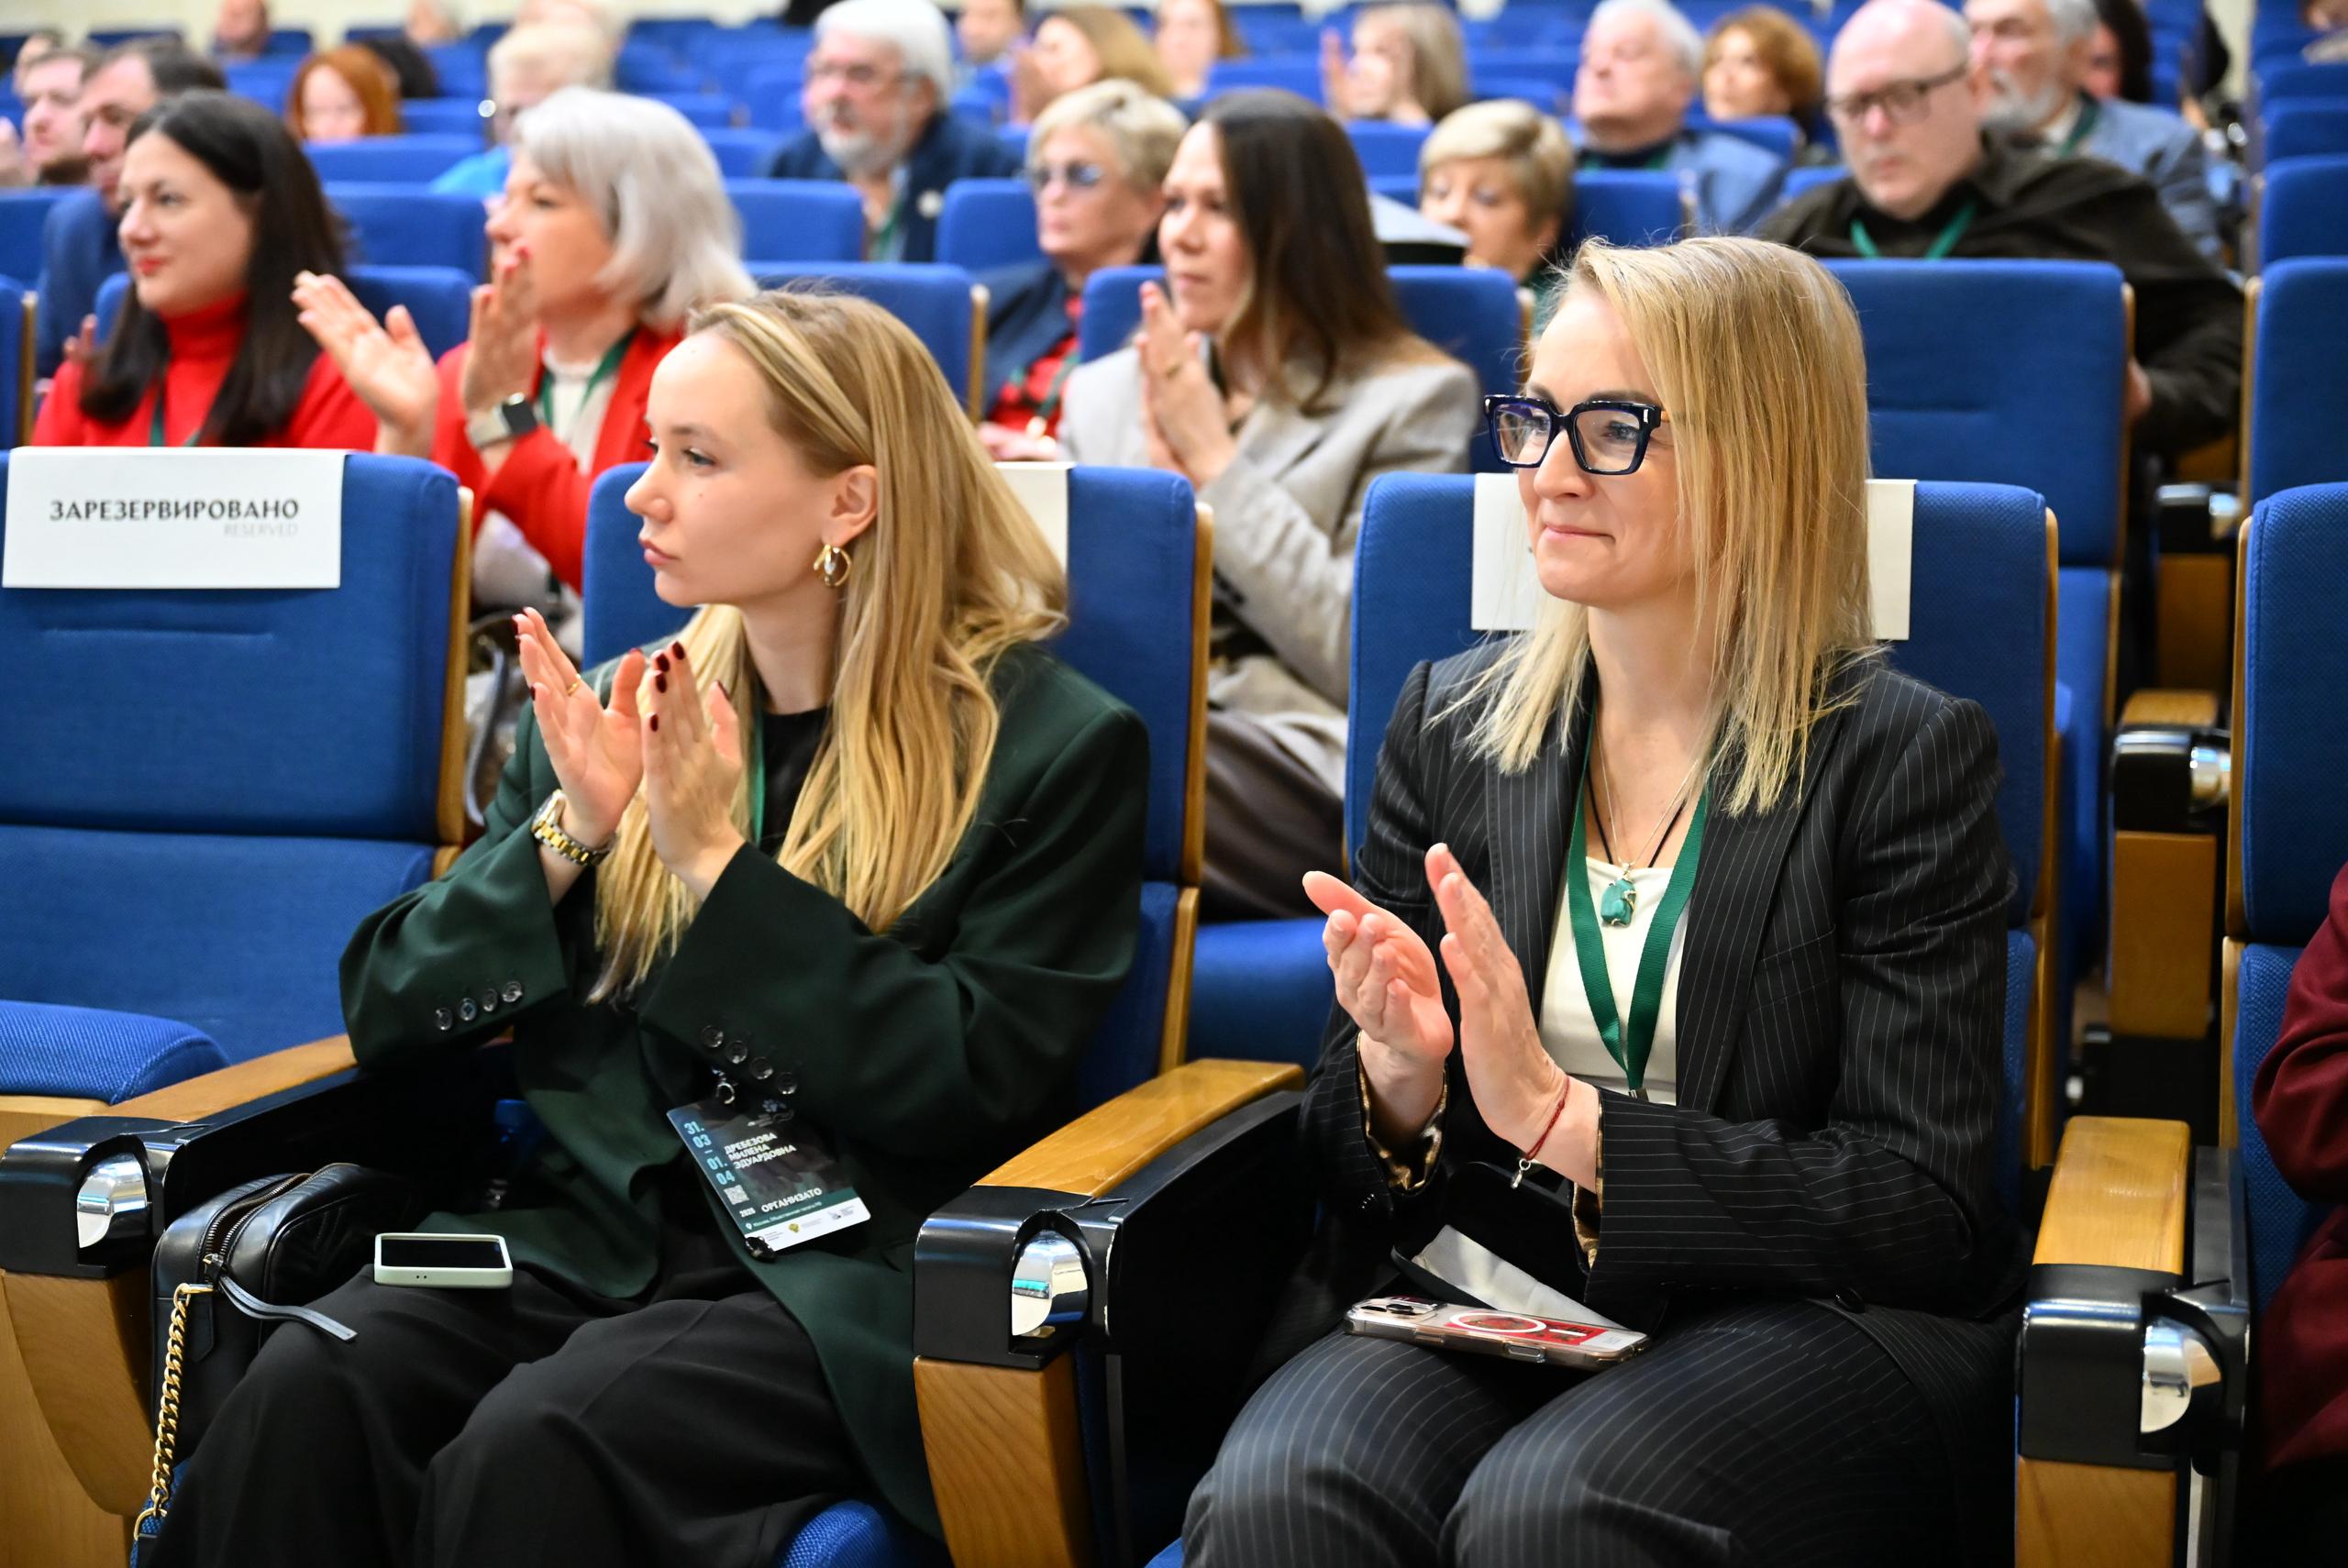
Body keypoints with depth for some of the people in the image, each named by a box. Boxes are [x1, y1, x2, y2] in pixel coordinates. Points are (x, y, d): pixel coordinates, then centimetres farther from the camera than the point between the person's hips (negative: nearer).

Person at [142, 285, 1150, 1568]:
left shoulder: (1050, 743, 0)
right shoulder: (618, 714, 14)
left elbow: (980, 1089, -10)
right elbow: (386, 1019, 13)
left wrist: (721, 864, -11)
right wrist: (566, 835, -4)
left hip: (847, 1272, -4)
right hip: (586, 1232, 5)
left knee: (534, 1443, -32)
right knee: (303, 1390, -26)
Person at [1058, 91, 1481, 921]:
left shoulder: (1413, 398, 7)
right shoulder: (1106, 390, 21)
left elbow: (1361, 655, -5)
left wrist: (1214, 462, -4)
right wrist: (1155, 483, 1)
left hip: (1301, 762, -4)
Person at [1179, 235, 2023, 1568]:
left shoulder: (1909, 757, -4)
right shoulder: (1450, 720, 9)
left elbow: (1930, 1213, -8)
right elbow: (1346, 1153, 13)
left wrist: (1556, 1116, -17)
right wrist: (1401, 1084, -13)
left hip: (1807, 1318, -2)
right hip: (1470, 1296, 3)